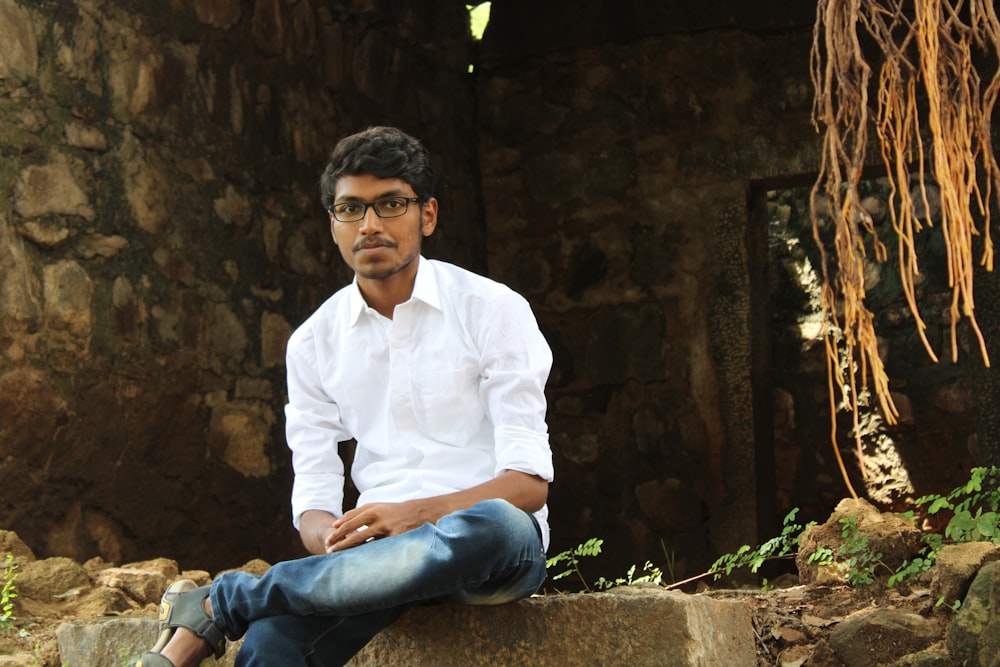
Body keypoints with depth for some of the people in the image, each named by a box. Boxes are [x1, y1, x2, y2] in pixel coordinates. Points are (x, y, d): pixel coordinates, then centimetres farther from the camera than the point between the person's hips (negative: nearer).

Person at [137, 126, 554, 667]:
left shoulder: (494, 310, 0)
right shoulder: (314, 342, 11)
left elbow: (529, 481, -7)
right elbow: (312, 499, 5)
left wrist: (418, 513, -24)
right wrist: (337, 543, -20)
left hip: (491, 537, -1)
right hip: (383, 546, 1)